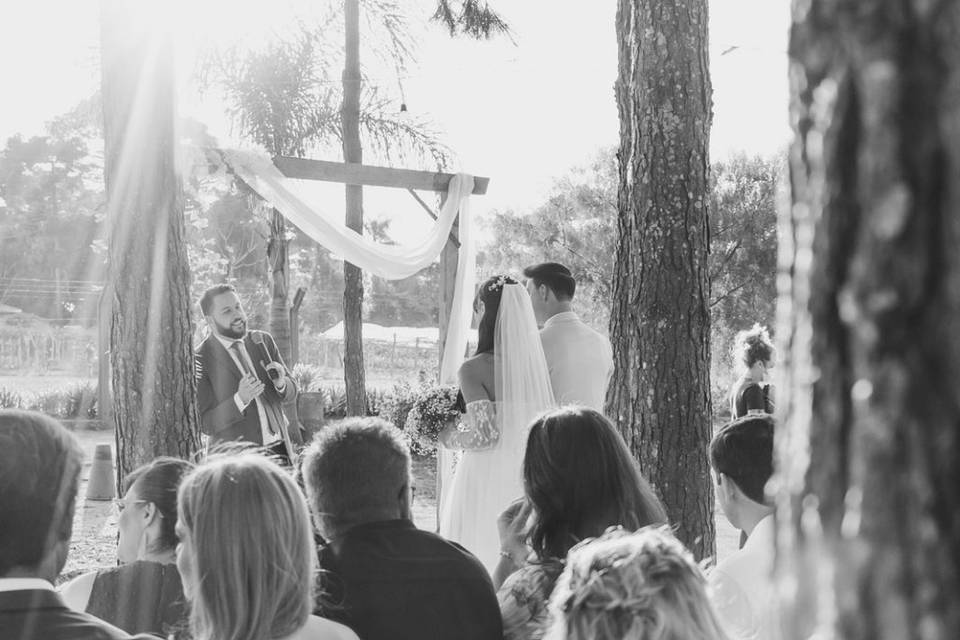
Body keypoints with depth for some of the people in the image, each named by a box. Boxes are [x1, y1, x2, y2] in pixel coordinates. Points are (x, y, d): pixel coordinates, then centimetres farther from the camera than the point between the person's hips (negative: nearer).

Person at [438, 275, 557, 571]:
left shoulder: (474, 369, -15)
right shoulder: (537, 362, 0)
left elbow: (488, 433, -19)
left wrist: (449, 438, -3)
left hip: (485, 477, -5)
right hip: (527, 477, 5)